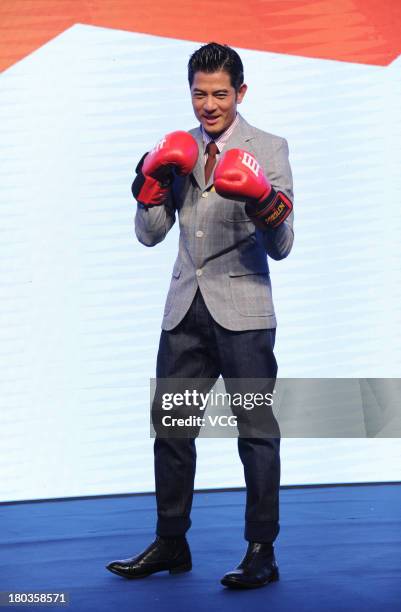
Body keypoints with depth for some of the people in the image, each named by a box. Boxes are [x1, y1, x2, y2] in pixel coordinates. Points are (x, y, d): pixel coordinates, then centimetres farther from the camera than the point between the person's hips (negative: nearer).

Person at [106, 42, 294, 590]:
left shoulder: (269, 149, -1)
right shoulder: (179, 151, 11)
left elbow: (281, 247, -6)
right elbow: (150, 235, 10)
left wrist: (264, 201, -25)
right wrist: (152, 182, -5)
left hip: (242, 313, -5)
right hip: (185, 312, 5)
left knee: (255, 430, 1)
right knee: (170, 424, 10)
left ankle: (262, 554, 12)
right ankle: (170, 544, 24)